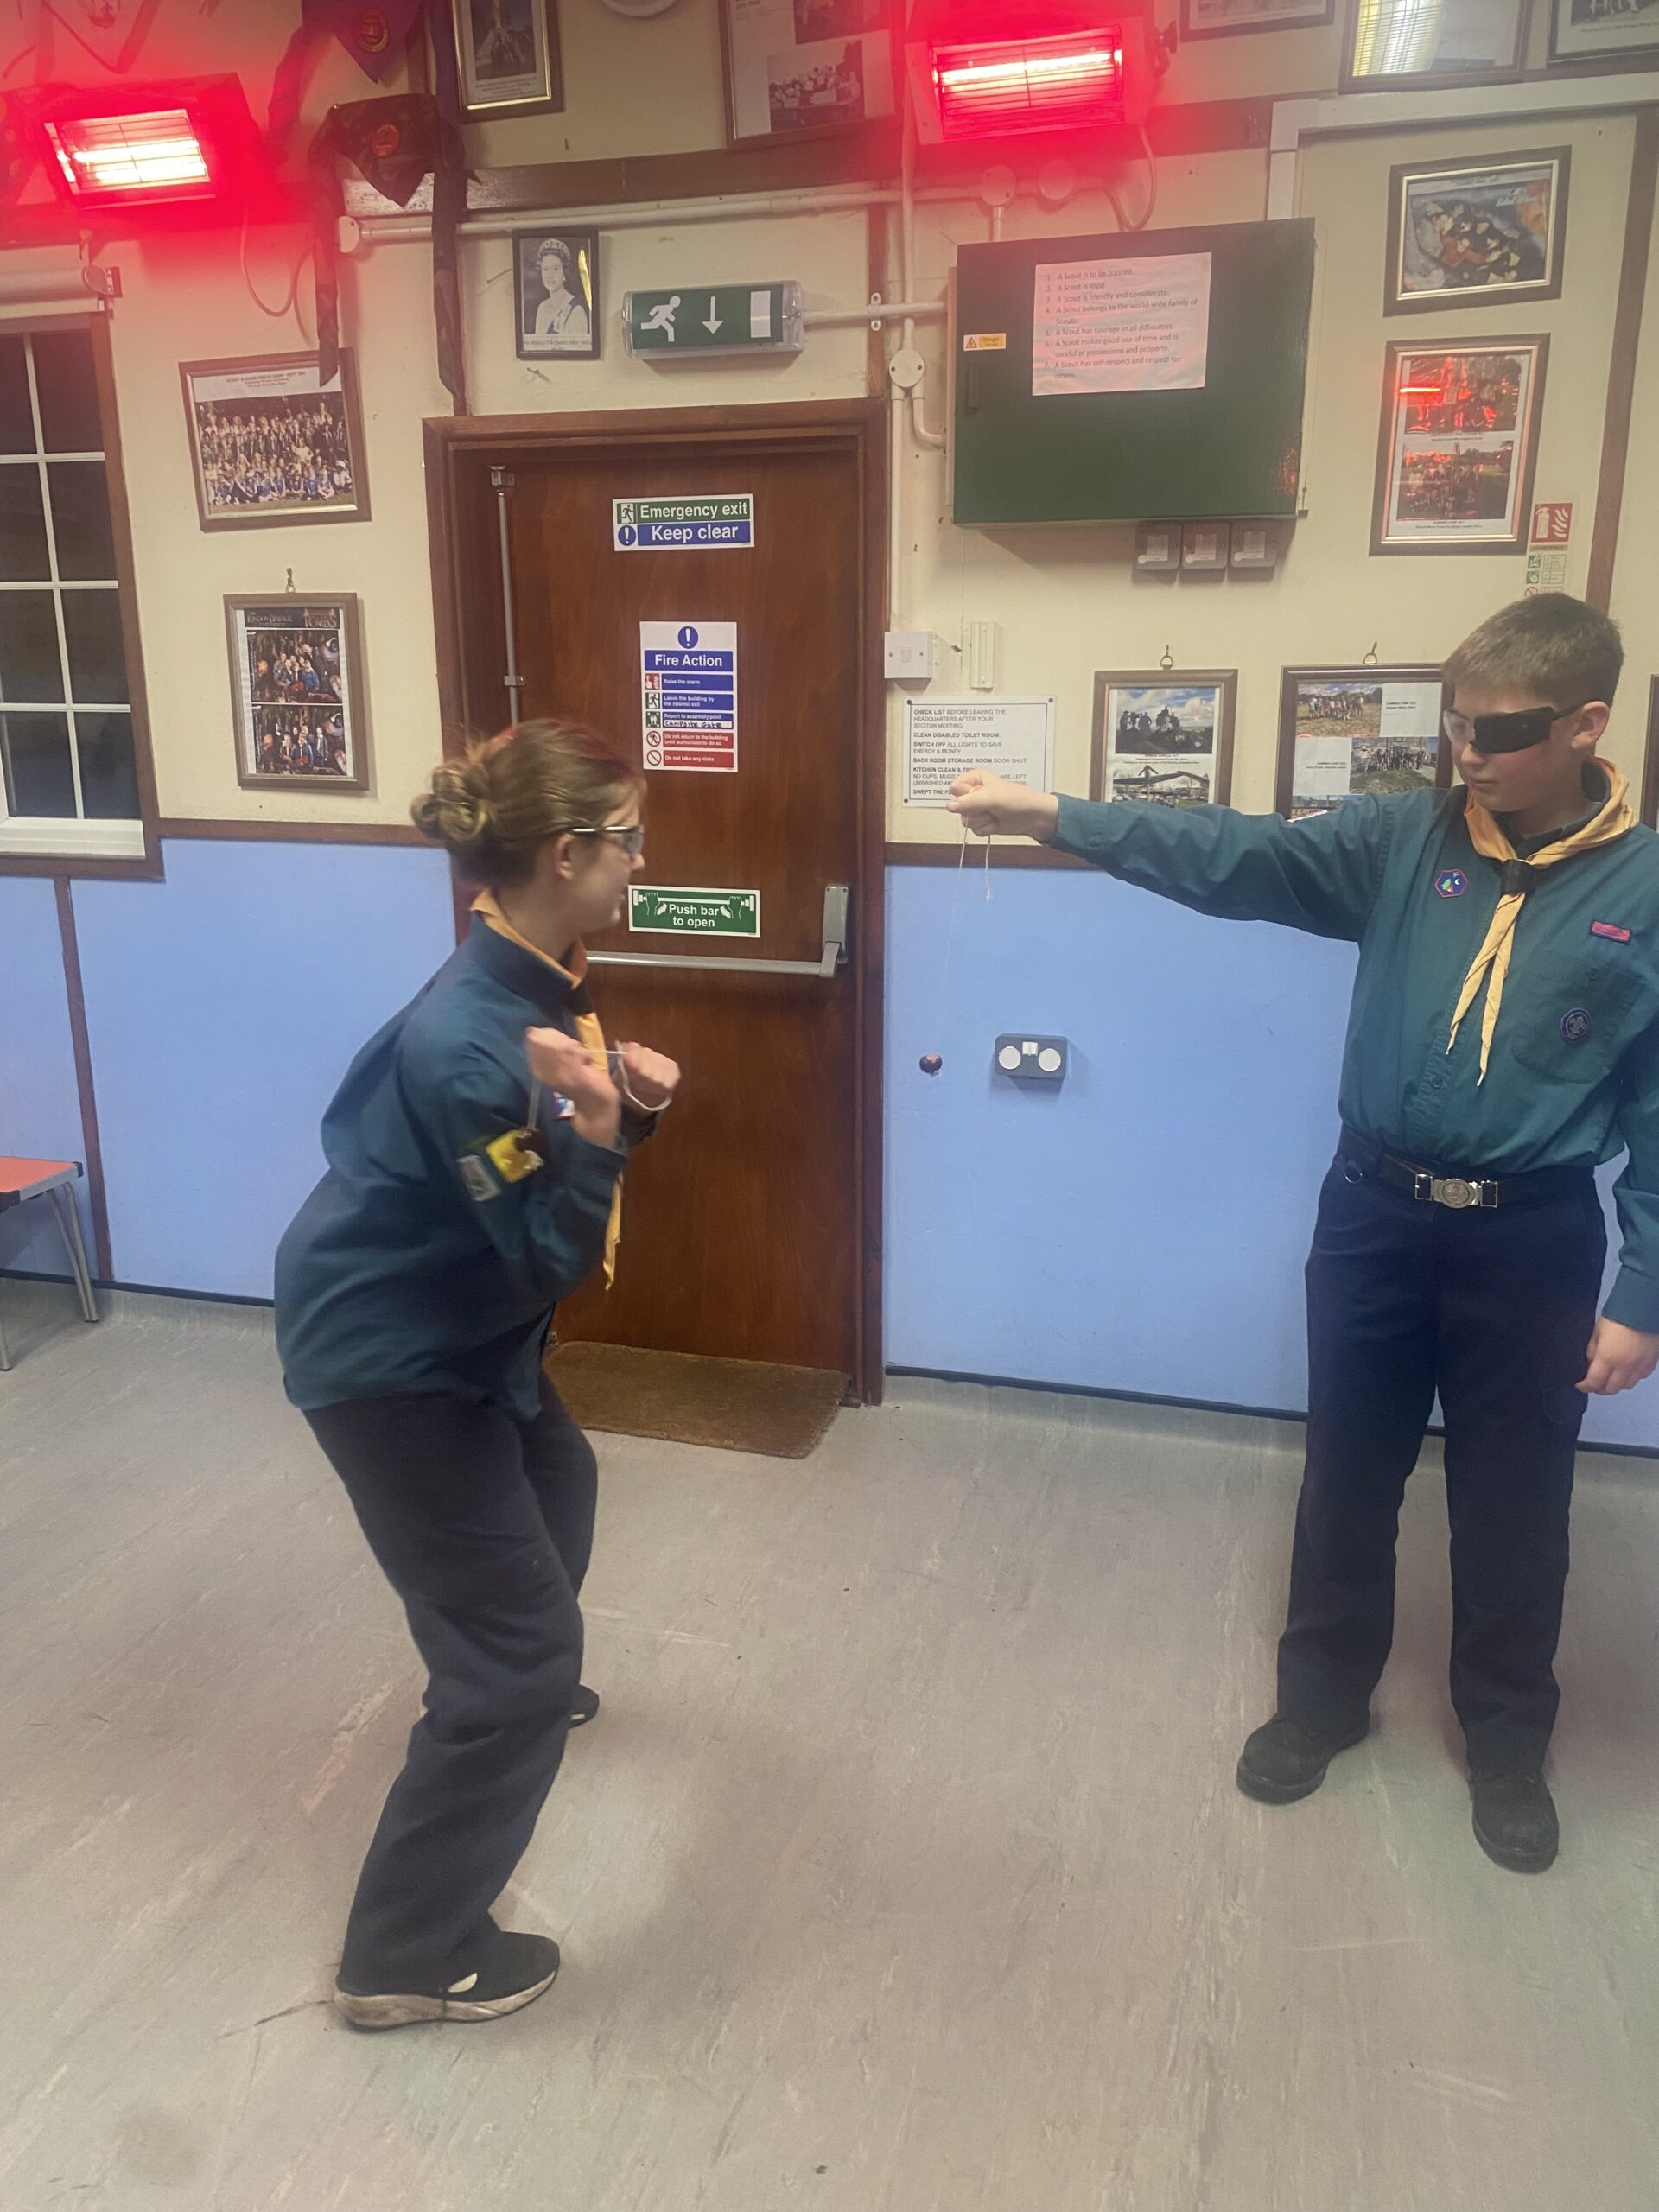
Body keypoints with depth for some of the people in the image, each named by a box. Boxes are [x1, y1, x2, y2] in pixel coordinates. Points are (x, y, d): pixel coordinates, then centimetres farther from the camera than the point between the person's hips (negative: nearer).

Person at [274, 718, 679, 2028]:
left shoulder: (536, 981, -3)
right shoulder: (470, 1044, -32)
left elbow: (554, 1177, 7)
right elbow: (554, 1258, -25)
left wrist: (631, 1101, -11)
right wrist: (592, 1127, -40)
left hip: (459, 1322, 10)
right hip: (386, 1357, -10)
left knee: (556, 1487, 33)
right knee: (523, 1654, -3)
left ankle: (508, 1688, 62)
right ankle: (406, 1956, 14)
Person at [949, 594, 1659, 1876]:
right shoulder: (1405, 841, -3)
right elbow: (1238, 858, -15)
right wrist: (1055, 816, -27)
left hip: (1534, 1237, -1)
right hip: (1378, 1208, 2)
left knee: (1513, 1505, 13)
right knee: (1349, 1476, 14)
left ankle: (1508, 1743, 36)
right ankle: (1324, 1696, 36)